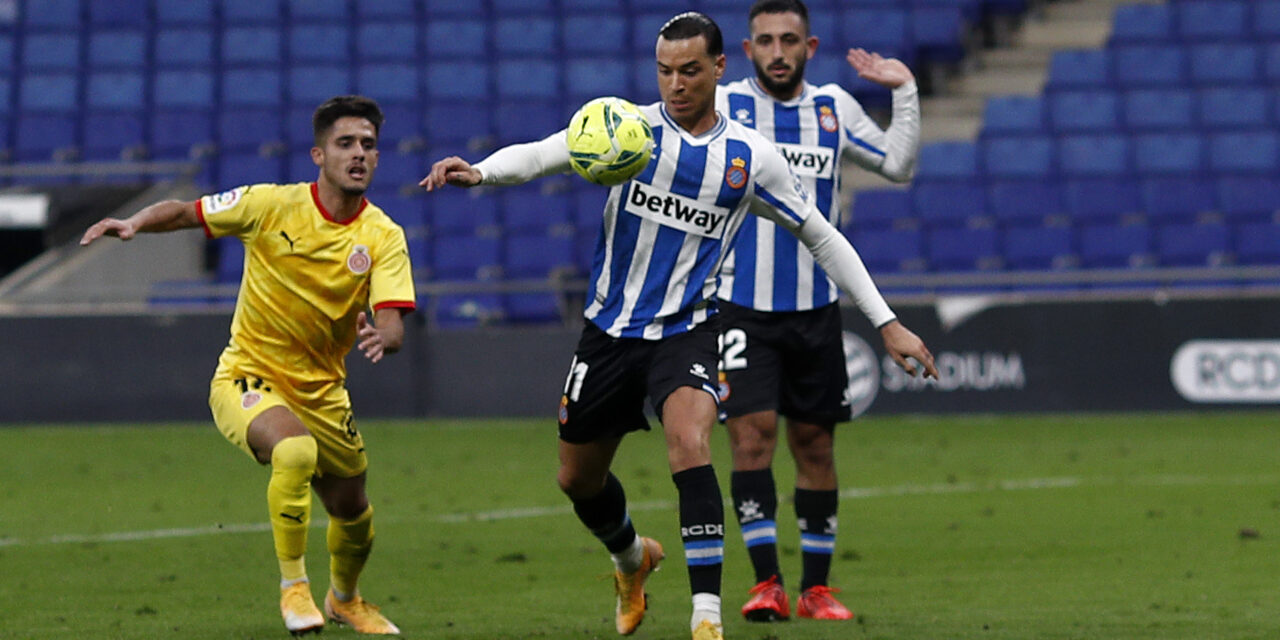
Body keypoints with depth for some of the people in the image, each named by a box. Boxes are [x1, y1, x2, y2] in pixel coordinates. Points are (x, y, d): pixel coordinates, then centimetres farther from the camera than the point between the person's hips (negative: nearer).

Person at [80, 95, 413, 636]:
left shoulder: (383, 237, -9)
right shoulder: (271, 205, -12)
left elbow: (392, 326, -20)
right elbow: (183, 212, -3)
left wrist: (381, 336, -44)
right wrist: (135, 223, -23)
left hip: (321, 392, 4)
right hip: (248, 379, -4)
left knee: (353, 515, 14)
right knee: (295, 451, -35)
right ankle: (293, 587, -17)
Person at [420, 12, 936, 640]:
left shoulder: (751, 157, -2)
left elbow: (822, 237, 8)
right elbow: (540, 154, -22)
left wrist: (887, 323, 6)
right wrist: (480, 170, -45)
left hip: (686, 332, -2)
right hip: (610, 329, 2)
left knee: (689, 445, -28)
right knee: (578, 479, 13)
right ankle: (632, 557, 47)